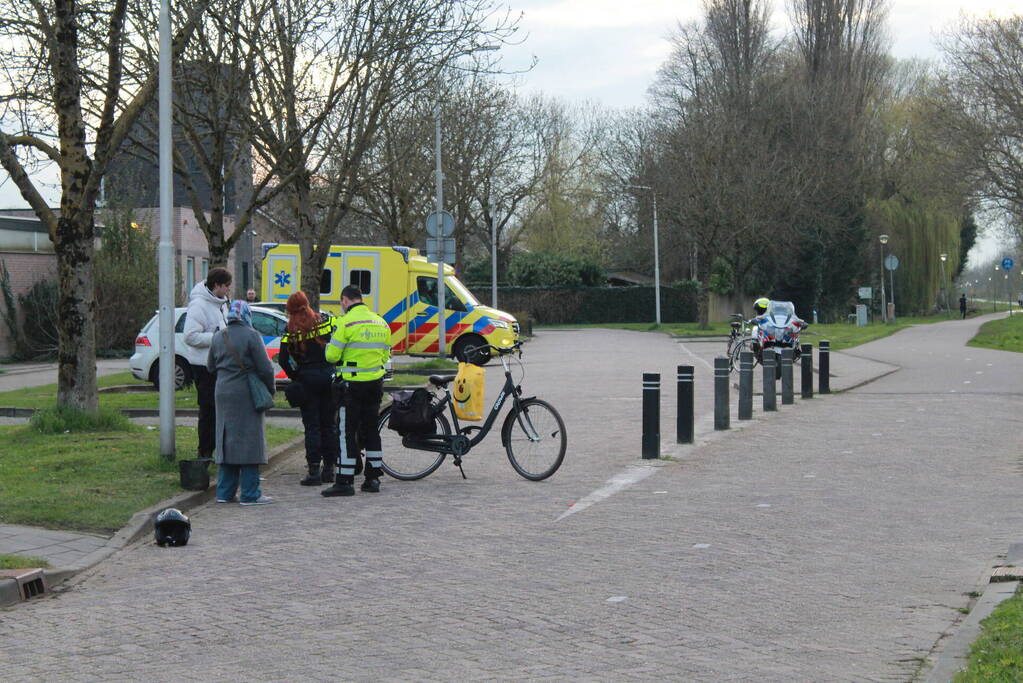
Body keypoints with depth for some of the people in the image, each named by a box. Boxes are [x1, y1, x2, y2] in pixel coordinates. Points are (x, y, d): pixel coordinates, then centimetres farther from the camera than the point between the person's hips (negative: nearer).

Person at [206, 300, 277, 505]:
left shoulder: (218, 337, 8)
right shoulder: (251, 335, -9)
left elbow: (210, 367, 17)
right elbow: (265, 368, -10)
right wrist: (270, 389, 4)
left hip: (223, 393, 6)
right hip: (246, 396, -6)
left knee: (226, 442, 12)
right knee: (248, 441, -2)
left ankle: (225, 492, 14)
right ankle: (250, 494, -1)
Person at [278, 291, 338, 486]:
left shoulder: (291, 330, -5)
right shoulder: (324, 320, 2)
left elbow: (283, 360, -8)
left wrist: (294, 376, 6)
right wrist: (336, 369, 9)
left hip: (307, 378, -2)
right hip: (329, 376, 3)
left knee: (312, 426, 2)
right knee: (329, 424, 10)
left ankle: (314, 470, -2)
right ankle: (329, 468, 14)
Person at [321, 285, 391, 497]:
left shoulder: (346, 322, -13)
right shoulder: (381, 323, 9)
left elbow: (332, 356, -13)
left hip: (352, 384, -6)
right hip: (376, 383, 6)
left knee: (347, 432, -2)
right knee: (371, 430, 14)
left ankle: (345, 481, -4)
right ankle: (373, 479, 17)